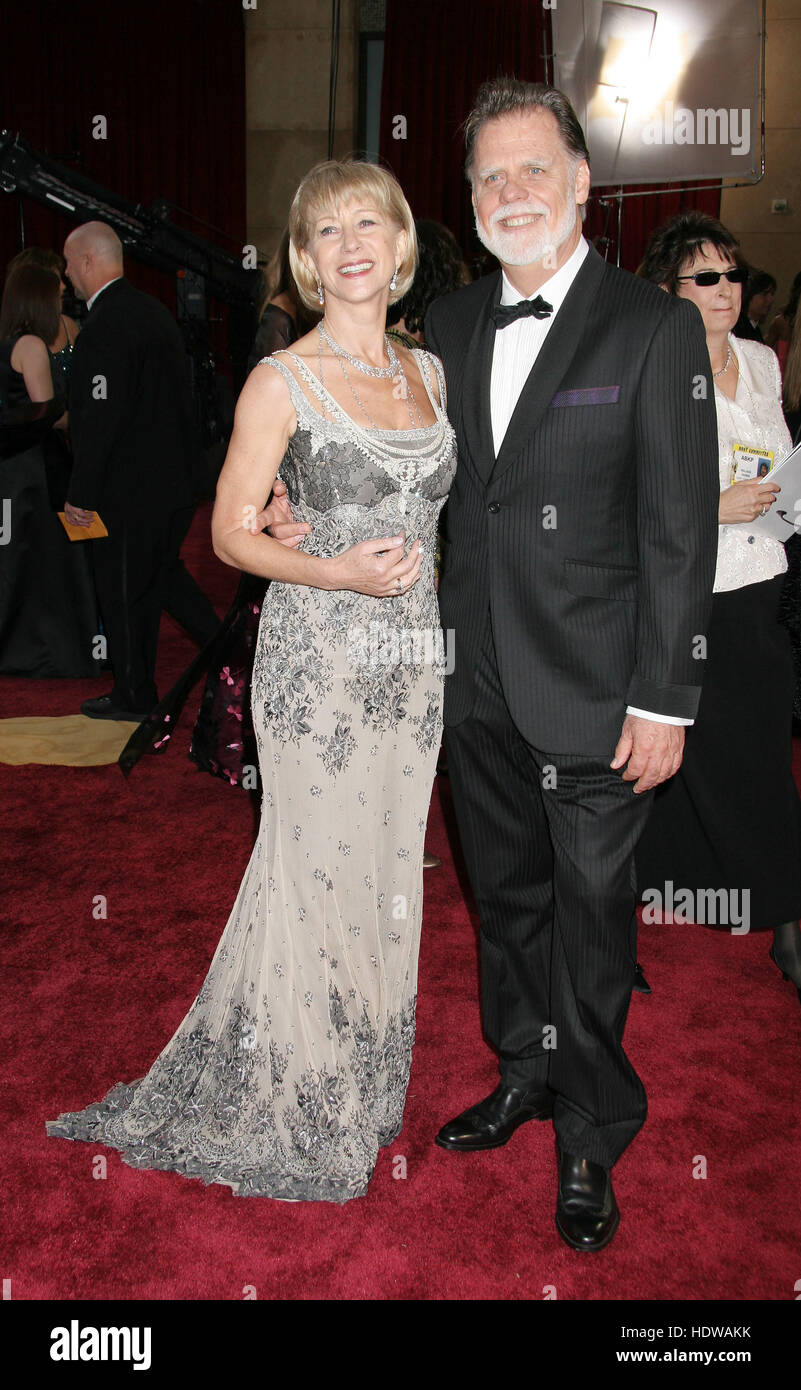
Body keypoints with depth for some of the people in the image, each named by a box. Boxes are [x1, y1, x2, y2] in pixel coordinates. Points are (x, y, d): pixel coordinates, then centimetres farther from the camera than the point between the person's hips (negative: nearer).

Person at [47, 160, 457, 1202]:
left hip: (411, 657, 6)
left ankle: (369, 1085, 35)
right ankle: (302, 1115, 26)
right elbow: (232, 531, -7)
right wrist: (337, 573, -21)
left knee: (388, 869, 14)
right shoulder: (283, 381, -7)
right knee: (321, 872, 3)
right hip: (317, 657, -6)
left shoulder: (427, 372, 11)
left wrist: (421, 565, -1)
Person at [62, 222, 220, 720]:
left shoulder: (103, 327, -19)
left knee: (124, 588, 5)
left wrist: (82, 494, -16)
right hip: (178, 473, 9)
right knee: (162, 570, 23)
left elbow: (101, 419, -23)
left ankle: (134, 696, 19)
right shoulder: (154, 310, 10)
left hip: (134, 485, -9)